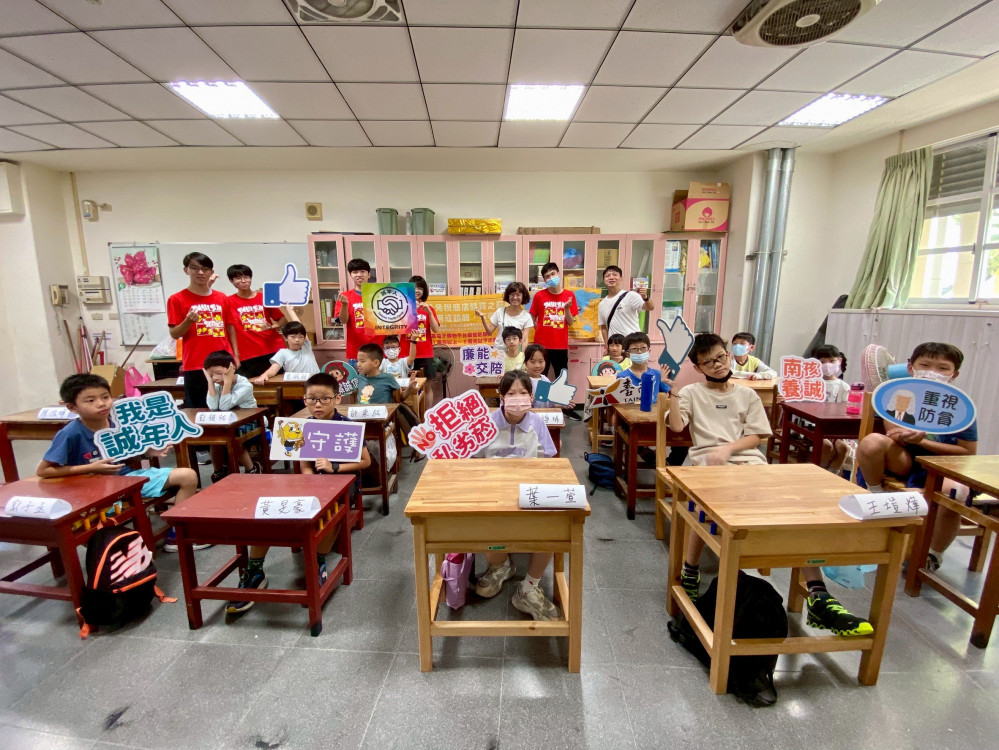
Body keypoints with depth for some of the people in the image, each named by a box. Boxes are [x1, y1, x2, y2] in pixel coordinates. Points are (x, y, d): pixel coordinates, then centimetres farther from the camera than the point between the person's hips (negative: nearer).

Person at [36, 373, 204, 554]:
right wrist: (91, 468, -20)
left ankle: (176, 535, 2)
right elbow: (42, 471, -13)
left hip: (128, 476, 5)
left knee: (188, 476, -7)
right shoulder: (70, 434, -17)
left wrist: (149, 451, -6)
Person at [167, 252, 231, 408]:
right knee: (197, 410, 2)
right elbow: (174, 334, 0)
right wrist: (189, 320, -19)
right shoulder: (177, 299, 0)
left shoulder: (222, 298, 10)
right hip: (195, 366, -3)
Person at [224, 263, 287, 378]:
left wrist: (272, 326, -7)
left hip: (274, 350, 2)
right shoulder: (229, 302, 2)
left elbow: (281, 318, 14)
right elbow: (231, 330, -2)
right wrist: (236, 356, -7)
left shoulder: (264, 297, 8)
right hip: (248, 356, -2)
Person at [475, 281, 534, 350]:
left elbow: (525, 339, -4)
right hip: (498, 349, 1)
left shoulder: (526, 316, -3)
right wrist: (482, 317, -7)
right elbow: (489, 331, 4)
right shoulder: (500, 311, 1)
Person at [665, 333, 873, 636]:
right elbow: (676, 425, -2)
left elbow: (756, 436, 11)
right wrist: (672, 391, -13)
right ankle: (690, 571, -14)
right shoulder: (691, 392, 14)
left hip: (748, 459, 3)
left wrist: (727, 447, -7)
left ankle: (817, 597, -20)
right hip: (709, 460, -3)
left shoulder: (747, 395, 21)